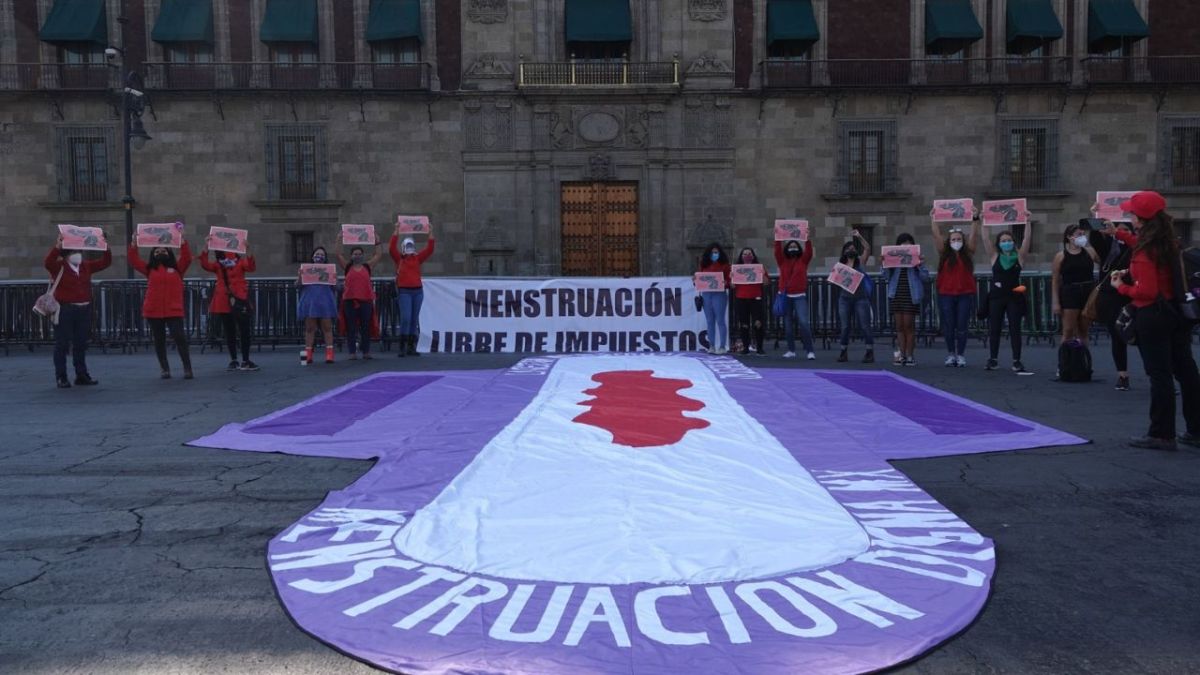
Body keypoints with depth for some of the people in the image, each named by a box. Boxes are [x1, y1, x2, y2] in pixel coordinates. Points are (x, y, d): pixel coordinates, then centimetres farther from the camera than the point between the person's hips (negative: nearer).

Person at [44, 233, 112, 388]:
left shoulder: (86, 266, 10)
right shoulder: (59, 267, -5)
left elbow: (105, 262, 9)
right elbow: (48, 262, -25)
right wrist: (58, 246, -35)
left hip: (84, 309, 5)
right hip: (64, 310, -5)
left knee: (81, 344, 11)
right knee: (62, 344, 0)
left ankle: (82, 375, 19)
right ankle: (61, 377, 5)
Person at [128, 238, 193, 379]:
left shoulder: (177, 268, 8)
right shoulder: (149, 269, 11)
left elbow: (187, 258, -4)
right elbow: (133, 260, 7)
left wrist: (182, 242, -8)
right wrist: (134, 243, -1)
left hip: (174, 311, -2)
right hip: (153, 311, 2)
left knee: (180, 338, -9)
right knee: (159, 340, 7)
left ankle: (187, 368, -5)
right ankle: (164, 369, 15)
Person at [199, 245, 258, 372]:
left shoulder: (240, 261, 5)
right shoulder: (217, 265, 11)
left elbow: (251, 267, -15)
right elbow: (205, 264, -6)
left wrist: (248, 252, -29)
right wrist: (206, 247, -14)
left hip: (240, 299, -3)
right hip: (224, 301, 3)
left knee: (244, 330, -3)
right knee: (229, 332, 7)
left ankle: (245, 360, 3)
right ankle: (233, 360, 14)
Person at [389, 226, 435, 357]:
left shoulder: (417, 258, 12)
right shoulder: (399, 258, 5)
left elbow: (429, 249, 6)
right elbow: (391, 248, -10)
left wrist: (430, 232, 1)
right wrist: (397, 230, -12)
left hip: (418, 291, 4)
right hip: (404, 291, -4)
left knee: (414, 320, 6)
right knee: (406, 318, -14)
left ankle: (411, 347, 12)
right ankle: (402, 347, -10)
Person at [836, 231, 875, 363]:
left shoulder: (860, 260, 4)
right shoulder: (840, 264, 10)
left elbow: (867, 248, -9)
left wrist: (859, 237, -15)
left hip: (860, 298, -2)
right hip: (845, 298, 2)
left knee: (864, 326, -4)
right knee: (845, 327, 4)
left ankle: (870, 353, -1)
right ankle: (844, 353, 11)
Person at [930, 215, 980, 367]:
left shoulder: (968, 253, 6)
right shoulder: (944, 253, 6)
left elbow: (974, 235, -3)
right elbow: (937, 235, -1)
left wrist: (976, 218, -11)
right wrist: (933, 219, -6)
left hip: (965, 295, 0)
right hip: (946, 295, 0)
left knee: (962, 327, 2)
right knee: (948, 326, 4)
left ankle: (961, 355, 10)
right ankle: (951, 354, 15)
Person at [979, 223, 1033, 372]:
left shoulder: (1019, 256, 3)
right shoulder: (995, 256, 5)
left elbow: (1027, 238, -5)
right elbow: (985, 239, 0)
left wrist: (1028, 222, -11)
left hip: (1014, 297, -1)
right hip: (996, 297, 1)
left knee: (1015, 329, 1)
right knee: (994, 329, 5)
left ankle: (1017, 360, 5)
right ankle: (993, 359, 14)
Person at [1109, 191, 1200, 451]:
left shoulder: (1144, 254, -19)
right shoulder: (1169, 241, 6)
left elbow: (1146, 292, -23)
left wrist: (1121, 287, -7)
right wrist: (1118, 234, 32)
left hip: (1152, 316, -8)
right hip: (1176, 312, 8)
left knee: (1159, 375, -2)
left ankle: (1162, 434, 4)